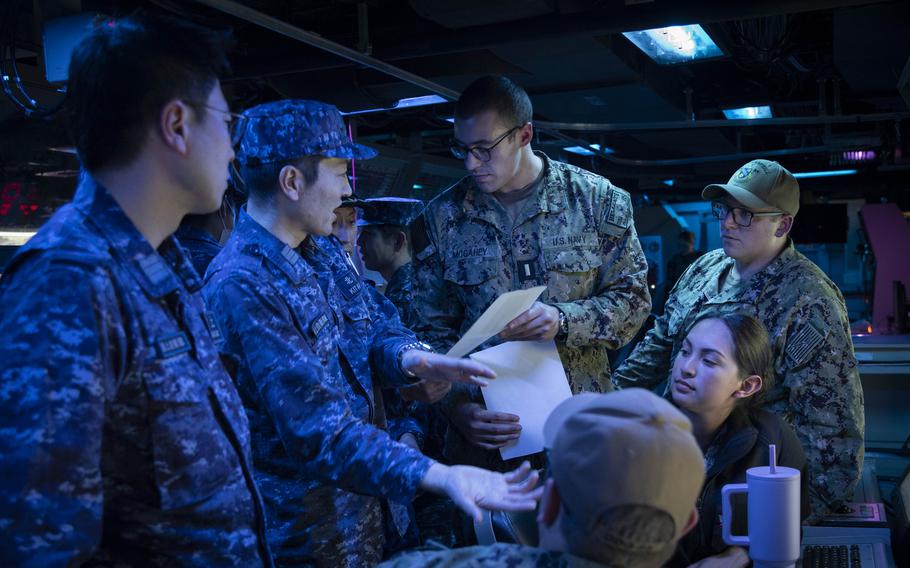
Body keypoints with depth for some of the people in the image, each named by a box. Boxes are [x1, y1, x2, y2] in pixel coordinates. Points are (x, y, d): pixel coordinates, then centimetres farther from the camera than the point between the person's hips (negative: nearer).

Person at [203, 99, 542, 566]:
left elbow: (375, 321, 7)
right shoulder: (241, 287, -25)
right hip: (307, 526, -7)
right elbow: (317, 428, -30)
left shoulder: (323, 249, 3)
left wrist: (411, 358, -17)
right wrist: (438, 477, -38)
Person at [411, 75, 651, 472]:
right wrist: (457, 406, -13)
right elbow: (432, 331, 3)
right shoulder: (441, 218, 0)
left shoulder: (597, 200, -2)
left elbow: (633, 299, 0)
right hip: (485, 426, 1)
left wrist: (564, 321, -18)